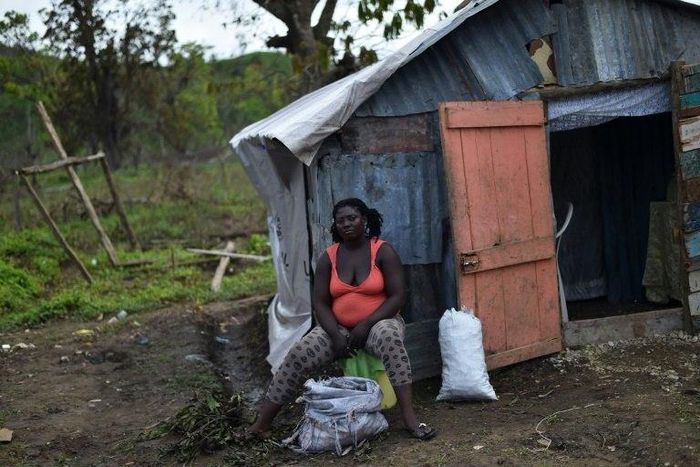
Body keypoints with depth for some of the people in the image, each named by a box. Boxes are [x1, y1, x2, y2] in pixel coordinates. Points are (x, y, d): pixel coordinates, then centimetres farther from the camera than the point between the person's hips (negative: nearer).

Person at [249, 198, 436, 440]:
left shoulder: (383, 251, -7)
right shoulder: (328, 258, 1)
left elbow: (397, 296, -12)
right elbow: (320, 303, 0)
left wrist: (365, 325, -19)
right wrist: (335, 335, -15)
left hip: (378, 323, -3)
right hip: (338, 328, 3)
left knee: (389, 337, -39)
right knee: (297, 355, -19)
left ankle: (409, 417, -41)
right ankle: (261, 424, -14)